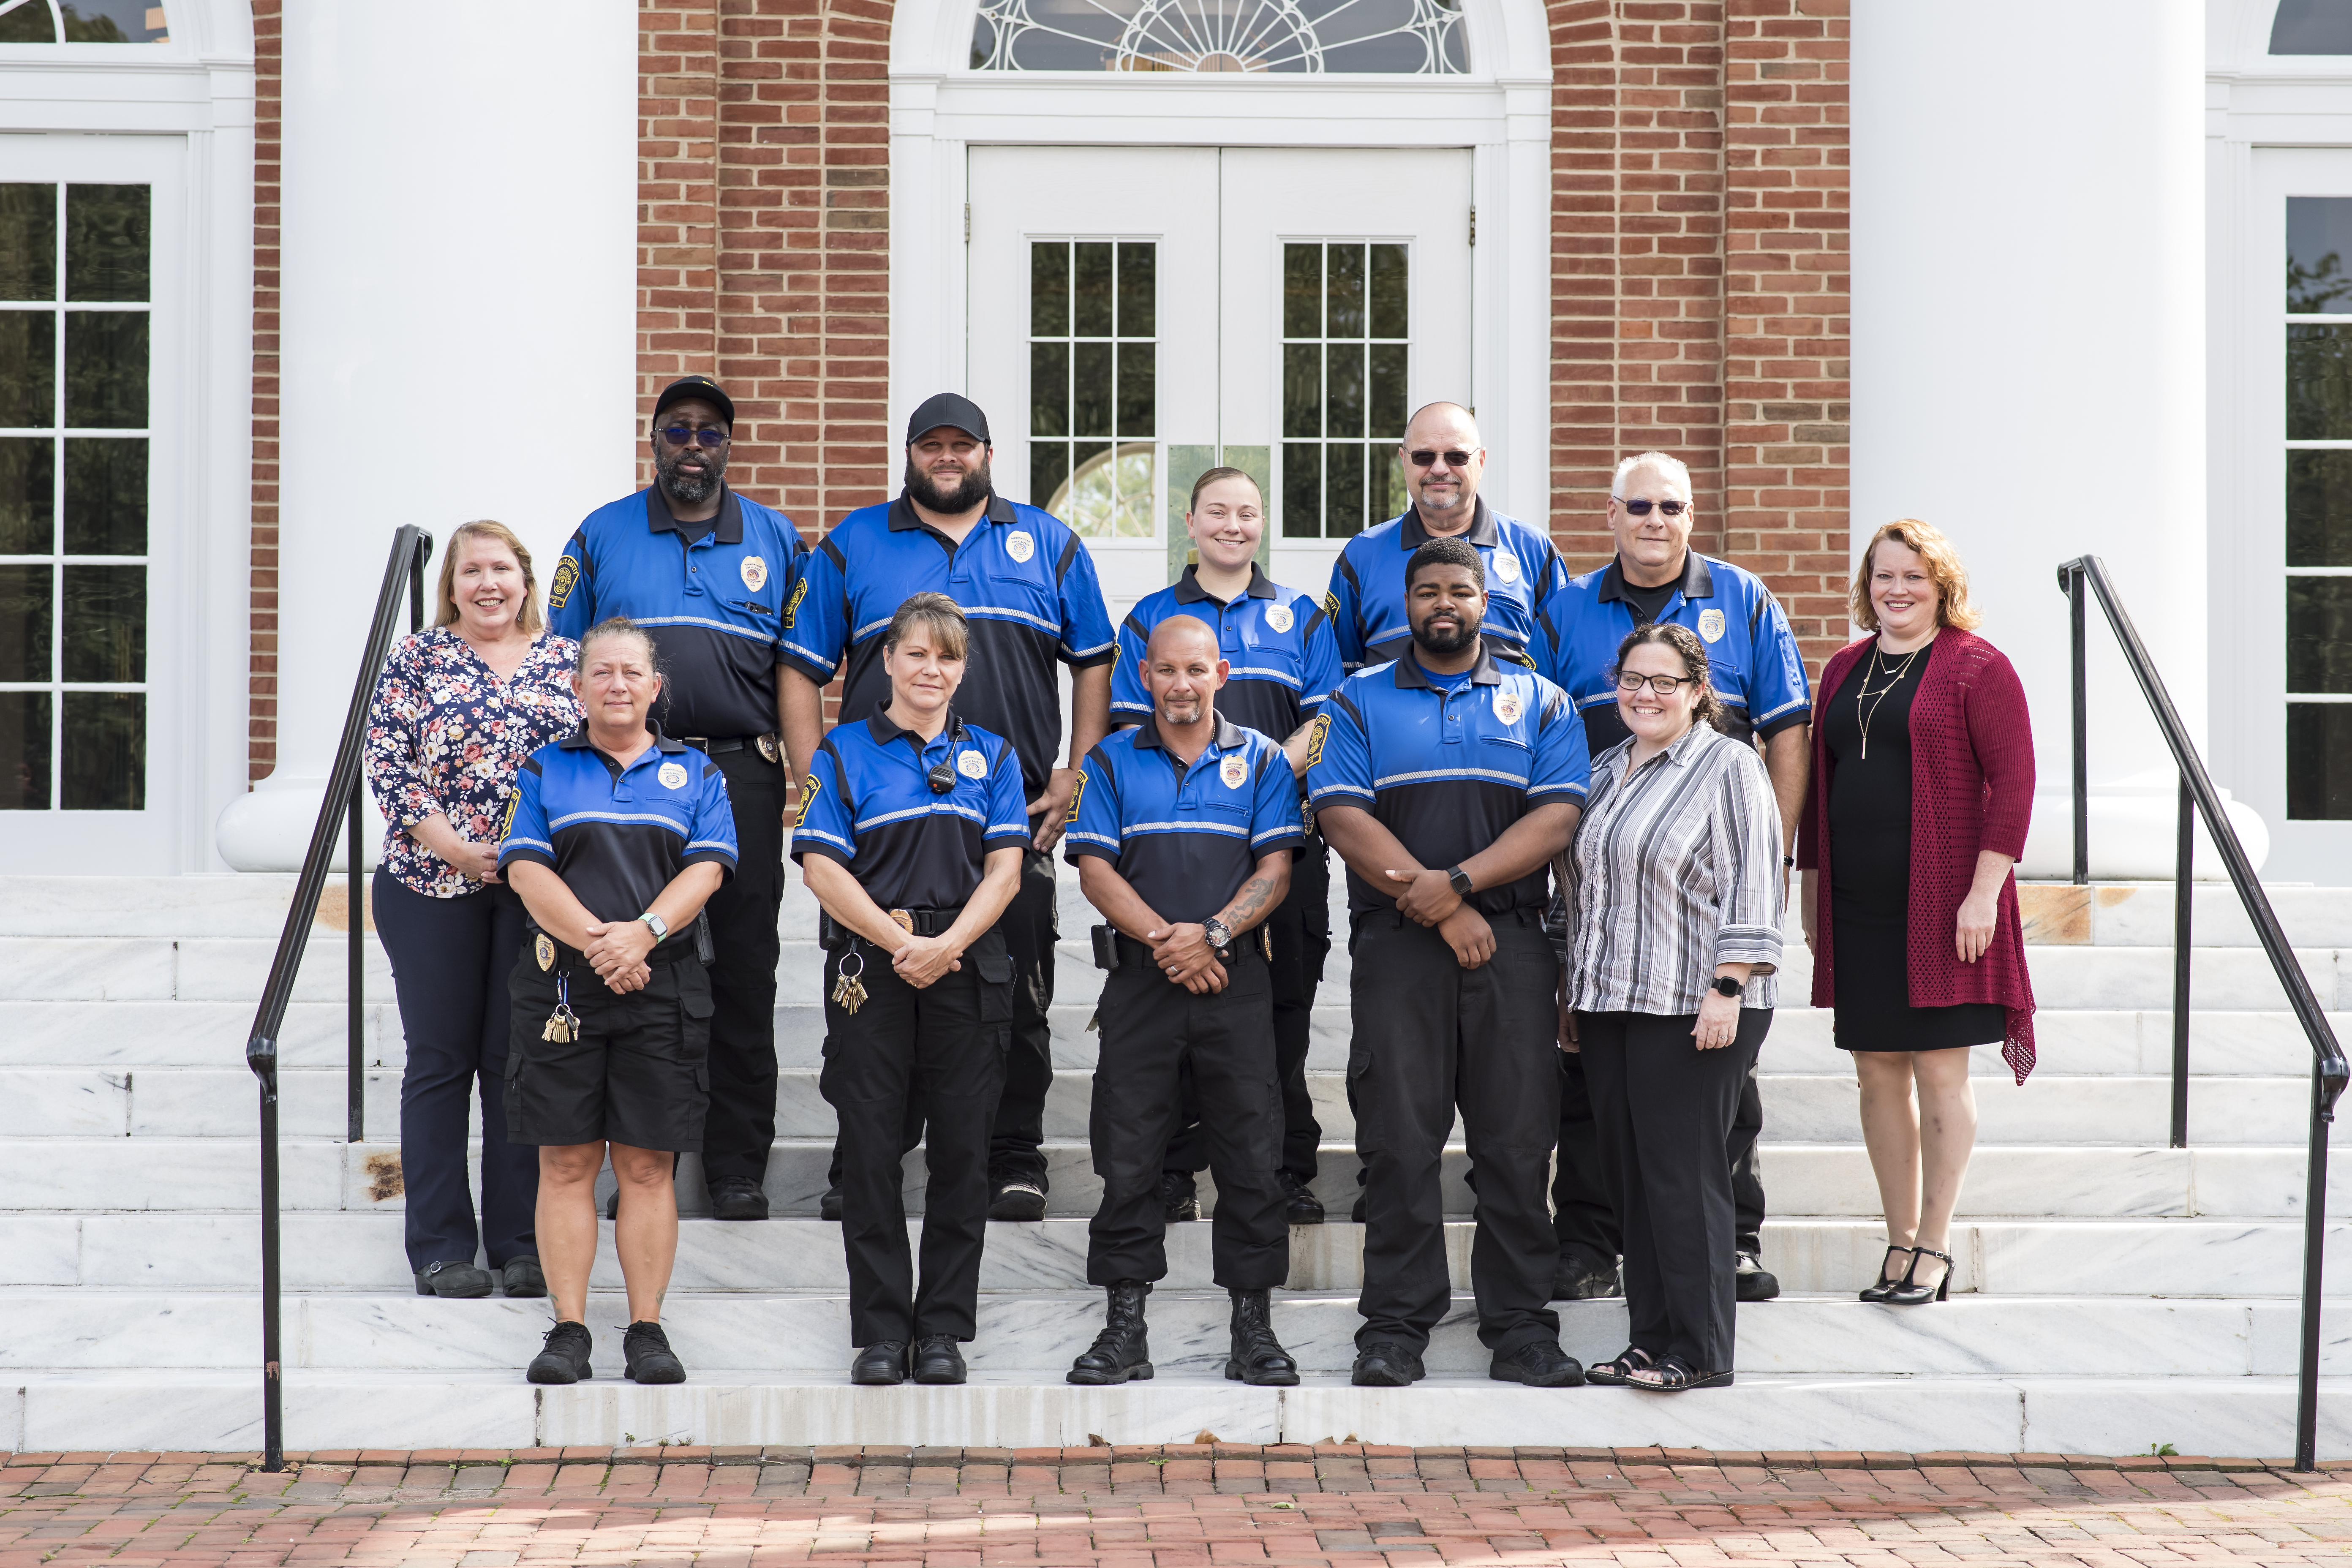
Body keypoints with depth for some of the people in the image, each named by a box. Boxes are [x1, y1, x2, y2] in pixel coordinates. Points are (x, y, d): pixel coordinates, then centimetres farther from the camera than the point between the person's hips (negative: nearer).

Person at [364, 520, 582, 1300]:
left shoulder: (566, 658, 9)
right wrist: (459, 851, -11)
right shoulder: (416, 658, 3)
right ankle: (441, 1244, 11)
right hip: (433, 886, -1)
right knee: (440, 1061, 4)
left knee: (522, 1060, 5)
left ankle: (523, 1241, 12)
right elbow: (387, 766, -3)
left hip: (538, 887, 1)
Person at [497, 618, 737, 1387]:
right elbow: (527, 869, -1)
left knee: (648, 1165, 1)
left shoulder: (695, 773, 12)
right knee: (566, 1163, 0)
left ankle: (647, 1328, 6)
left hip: (664, 988, 0)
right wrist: (596, 941, -15)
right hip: (561, 985, 0)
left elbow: (706, 868, 0)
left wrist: (644, 932, -17)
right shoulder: (544, 769, 11)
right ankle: (569, 1329, 6)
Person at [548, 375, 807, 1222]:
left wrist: (806, 767, 3)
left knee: (743, 970, 2)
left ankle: (737, 1163, 10)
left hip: (742, 774, 0)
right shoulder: (602, 536, 9)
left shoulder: (775, 539, 11)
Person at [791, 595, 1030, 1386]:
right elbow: (822, 868, -3)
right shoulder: (846, 752, 6)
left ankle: (944, 1328, 10)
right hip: (871, 969, -1)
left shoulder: (991, 756, 12)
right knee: (870, 1149, -1)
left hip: (968, 969, 2)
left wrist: (948, 944, -12)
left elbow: (1004, 869, 4)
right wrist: (900, 943, -12)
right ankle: (881, 1330, 7)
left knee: (962, 1146, 2)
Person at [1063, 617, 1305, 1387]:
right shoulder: (1111, 761, 10)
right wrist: (1162, 937, -12)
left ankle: (1253, 1327, 6)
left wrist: (1213, 934, -14)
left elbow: (1275, 870, 2)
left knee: (1251, 1156, -1)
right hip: (1139, 977, 0)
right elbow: (1095, 868, 1)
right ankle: (1124, 1328, 7)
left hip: (1237, 977, 0)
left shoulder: (1261, 760, 9)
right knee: (1127, 1157, 0)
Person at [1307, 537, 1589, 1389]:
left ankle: (1521, 1326, 6)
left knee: (1518, 1140, 0)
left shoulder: (1540, 703, 13)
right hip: (1396, 943, -1)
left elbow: (1559, 816, 1)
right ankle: (1396, 1326, 4)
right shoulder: (1359, 701, 10)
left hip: (1513, 942, 1)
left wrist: (1458, 883, -12)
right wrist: (1442, 910, -10)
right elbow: (1344, 816, -2)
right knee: (1400, 1141, -2)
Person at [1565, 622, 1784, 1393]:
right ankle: (1651, 1341, 13)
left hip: (1693, 1007, -7)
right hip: (1609, 1004, 7)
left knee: (1683, 1175, -6)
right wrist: (1572, 993, 20)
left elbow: (1752, 887, -9)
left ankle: (1699, 1351, 1)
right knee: (1629, 1175, 7)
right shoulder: (1604, 772, 18)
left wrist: (1728, 988, -16)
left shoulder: (1730, 765, -2)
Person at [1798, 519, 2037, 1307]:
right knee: (1877, 1071, 7)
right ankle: (1900, 1242, 17)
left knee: (1939, 1071, -1)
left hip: (1942, 906, -6)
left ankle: (1934, 1248, 7)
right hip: (1858, 908, 6)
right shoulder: (1845, 670, 14)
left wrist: (1984, 892, -16)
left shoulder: (1977, 667, -4)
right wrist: (1811, 886, 15)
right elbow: (1819, 779, 19)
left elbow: (2014, 780, -9)